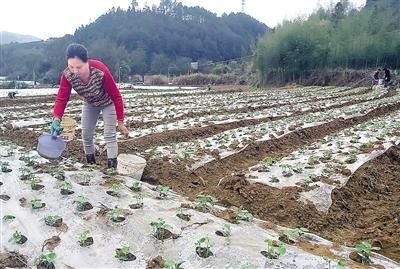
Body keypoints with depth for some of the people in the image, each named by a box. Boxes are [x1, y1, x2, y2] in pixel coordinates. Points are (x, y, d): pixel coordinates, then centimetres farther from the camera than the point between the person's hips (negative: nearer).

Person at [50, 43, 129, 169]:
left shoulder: (101, 71, -40)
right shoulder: (67, 75, -29)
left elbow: (116, 96, -31)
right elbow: (61, 99, -27)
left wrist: (120, 122, -28)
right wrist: (56, 119, -47)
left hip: (107, 102, -4)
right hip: (89, 103, 4)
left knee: (109, 135, -8)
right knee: (86, 134, 7)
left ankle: (112, 166, 0)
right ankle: (90, 163, 26)